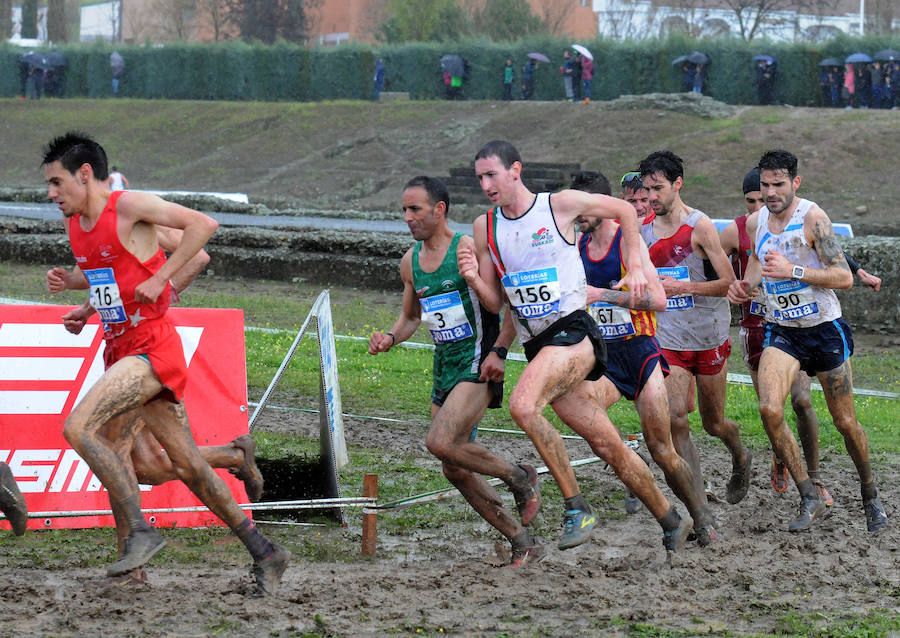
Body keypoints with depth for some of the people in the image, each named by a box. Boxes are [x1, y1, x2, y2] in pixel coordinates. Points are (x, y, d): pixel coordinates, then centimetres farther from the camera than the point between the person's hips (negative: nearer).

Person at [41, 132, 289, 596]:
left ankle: (141, 531, -19)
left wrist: (159, 279, -18)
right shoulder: (76, 225, 14)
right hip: (121, 349, 9)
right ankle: (263, 553, 13)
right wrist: (85, 312, 11)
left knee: (78, 426, -22)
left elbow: (202, 225, -17)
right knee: (188, 466, 7)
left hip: (151, 348, -9)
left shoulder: (129, 206, -11)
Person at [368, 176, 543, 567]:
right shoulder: (410, 261, 10)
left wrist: (499, 351, -18)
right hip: (445, 369, 8)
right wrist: (391, 338, 2)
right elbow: (411, 316, 23)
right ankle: (523, 544, 14)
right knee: (455, 470, 5)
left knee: (440, 442, -25)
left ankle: (518, 477, -2)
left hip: (479, 366, -8)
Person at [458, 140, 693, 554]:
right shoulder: (484, 227, 9)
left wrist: (635, 268, 6)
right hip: (536, 345, 5)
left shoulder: (561, 205, -3)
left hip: (573, 332, -5)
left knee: (523, 405, -30)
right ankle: (671, 522, 19)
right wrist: (473, 278, -7)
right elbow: (496, 303, 13)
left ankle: (576, 507, -21)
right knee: (608, 447, 4)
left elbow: (624, 210, 12)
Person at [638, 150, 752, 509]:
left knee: (713, 423, 8)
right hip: (669, 340, 3)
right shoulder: (644, 230, 4)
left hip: (709, 339, -3)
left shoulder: (700, 227, -13)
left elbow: (729, 283, -15)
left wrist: (683, 287, -24)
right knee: (674, 417, -15)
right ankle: (698, 499, -11)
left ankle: (740, 457, 43)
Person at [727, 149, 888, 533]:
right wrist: (745, 285, 1)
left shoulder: (812, 217, -15)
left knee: (845, 422, 6)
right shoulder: (757, 221, 3)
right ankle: (809, 498, -13)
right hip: (780, 332, 4)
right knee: (769, 409, -21)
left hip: (824, 330, -4)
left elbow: (844, 277, -20)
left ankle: (870, 497, 30)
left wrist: (793, 271, -29)